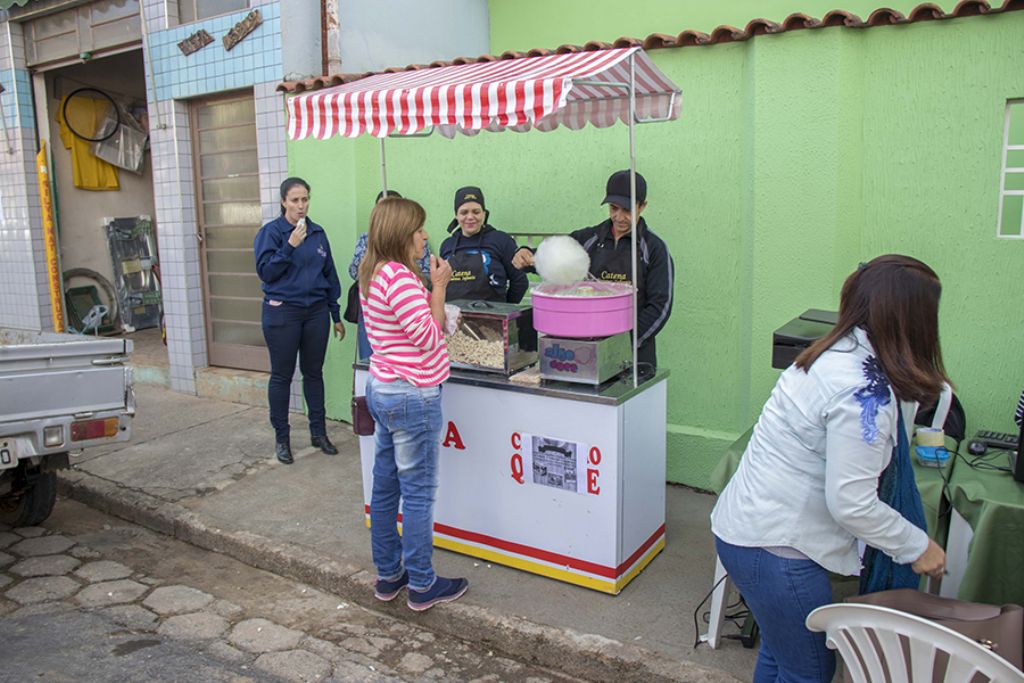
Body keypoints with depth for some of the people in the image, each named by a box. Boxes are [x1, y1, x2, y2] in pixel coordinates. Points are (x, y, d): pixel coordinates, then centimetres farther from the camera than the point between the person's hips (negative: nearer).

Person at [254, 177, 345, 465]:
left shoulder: (318, 233, 8)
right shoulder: (271, 232, -4)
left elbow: (330, 275, 12)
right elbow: (265, 271, -10)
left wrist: (336, 316, 11)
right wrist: (290, 246, -19)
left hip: (316, 312, 4)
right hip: (282, 312, -4)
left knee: (314, 373, 11)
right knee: (282, 376, 5)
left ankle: (319, 432, 22)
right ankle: (281, 438, 16)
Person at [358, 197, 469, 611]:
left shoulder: (372, 274, 11)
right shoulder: (399, 277, -20)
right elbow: (429, 336, -18)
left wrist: (430, 285, 10)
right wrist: (439, 286, -12)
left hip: (381, 389, 10)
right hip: (412, 396, -10)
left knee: (385, 487, 16)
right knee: (418, 492, 2)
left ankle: (388, 575, 30)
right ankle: (422, 585, 15)